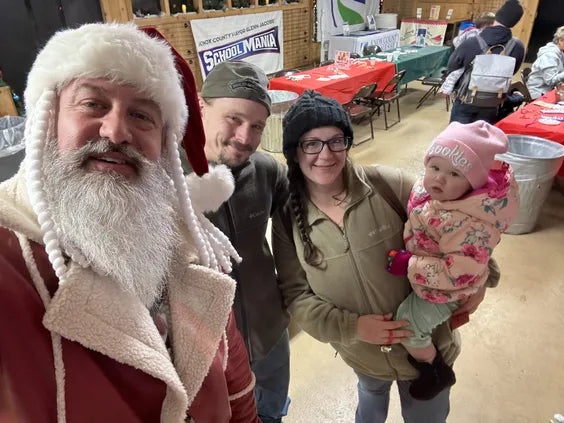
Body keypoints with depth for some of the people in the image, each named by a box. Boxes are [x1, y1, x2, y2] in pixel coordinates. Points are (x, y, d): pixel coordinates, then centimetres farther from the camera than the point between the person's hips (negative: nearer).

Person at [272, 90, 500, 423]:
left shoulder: (386, 184, -21)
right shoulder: (287, 217, -14)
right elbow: (296, 294, -11)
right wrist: (352, 327, -21)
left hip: (425, 341, -2)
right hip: (362, 353, 2)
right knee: (372, 396, 34)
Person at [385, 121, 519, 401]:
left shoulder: (466, 223, -40)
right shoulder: (427, 188, -14)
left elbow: (461, 271, -37)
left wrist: (410, 266, -33)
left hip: (444, 289, -9)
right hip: (423, 267, 9)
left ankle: (437, 372, 30)